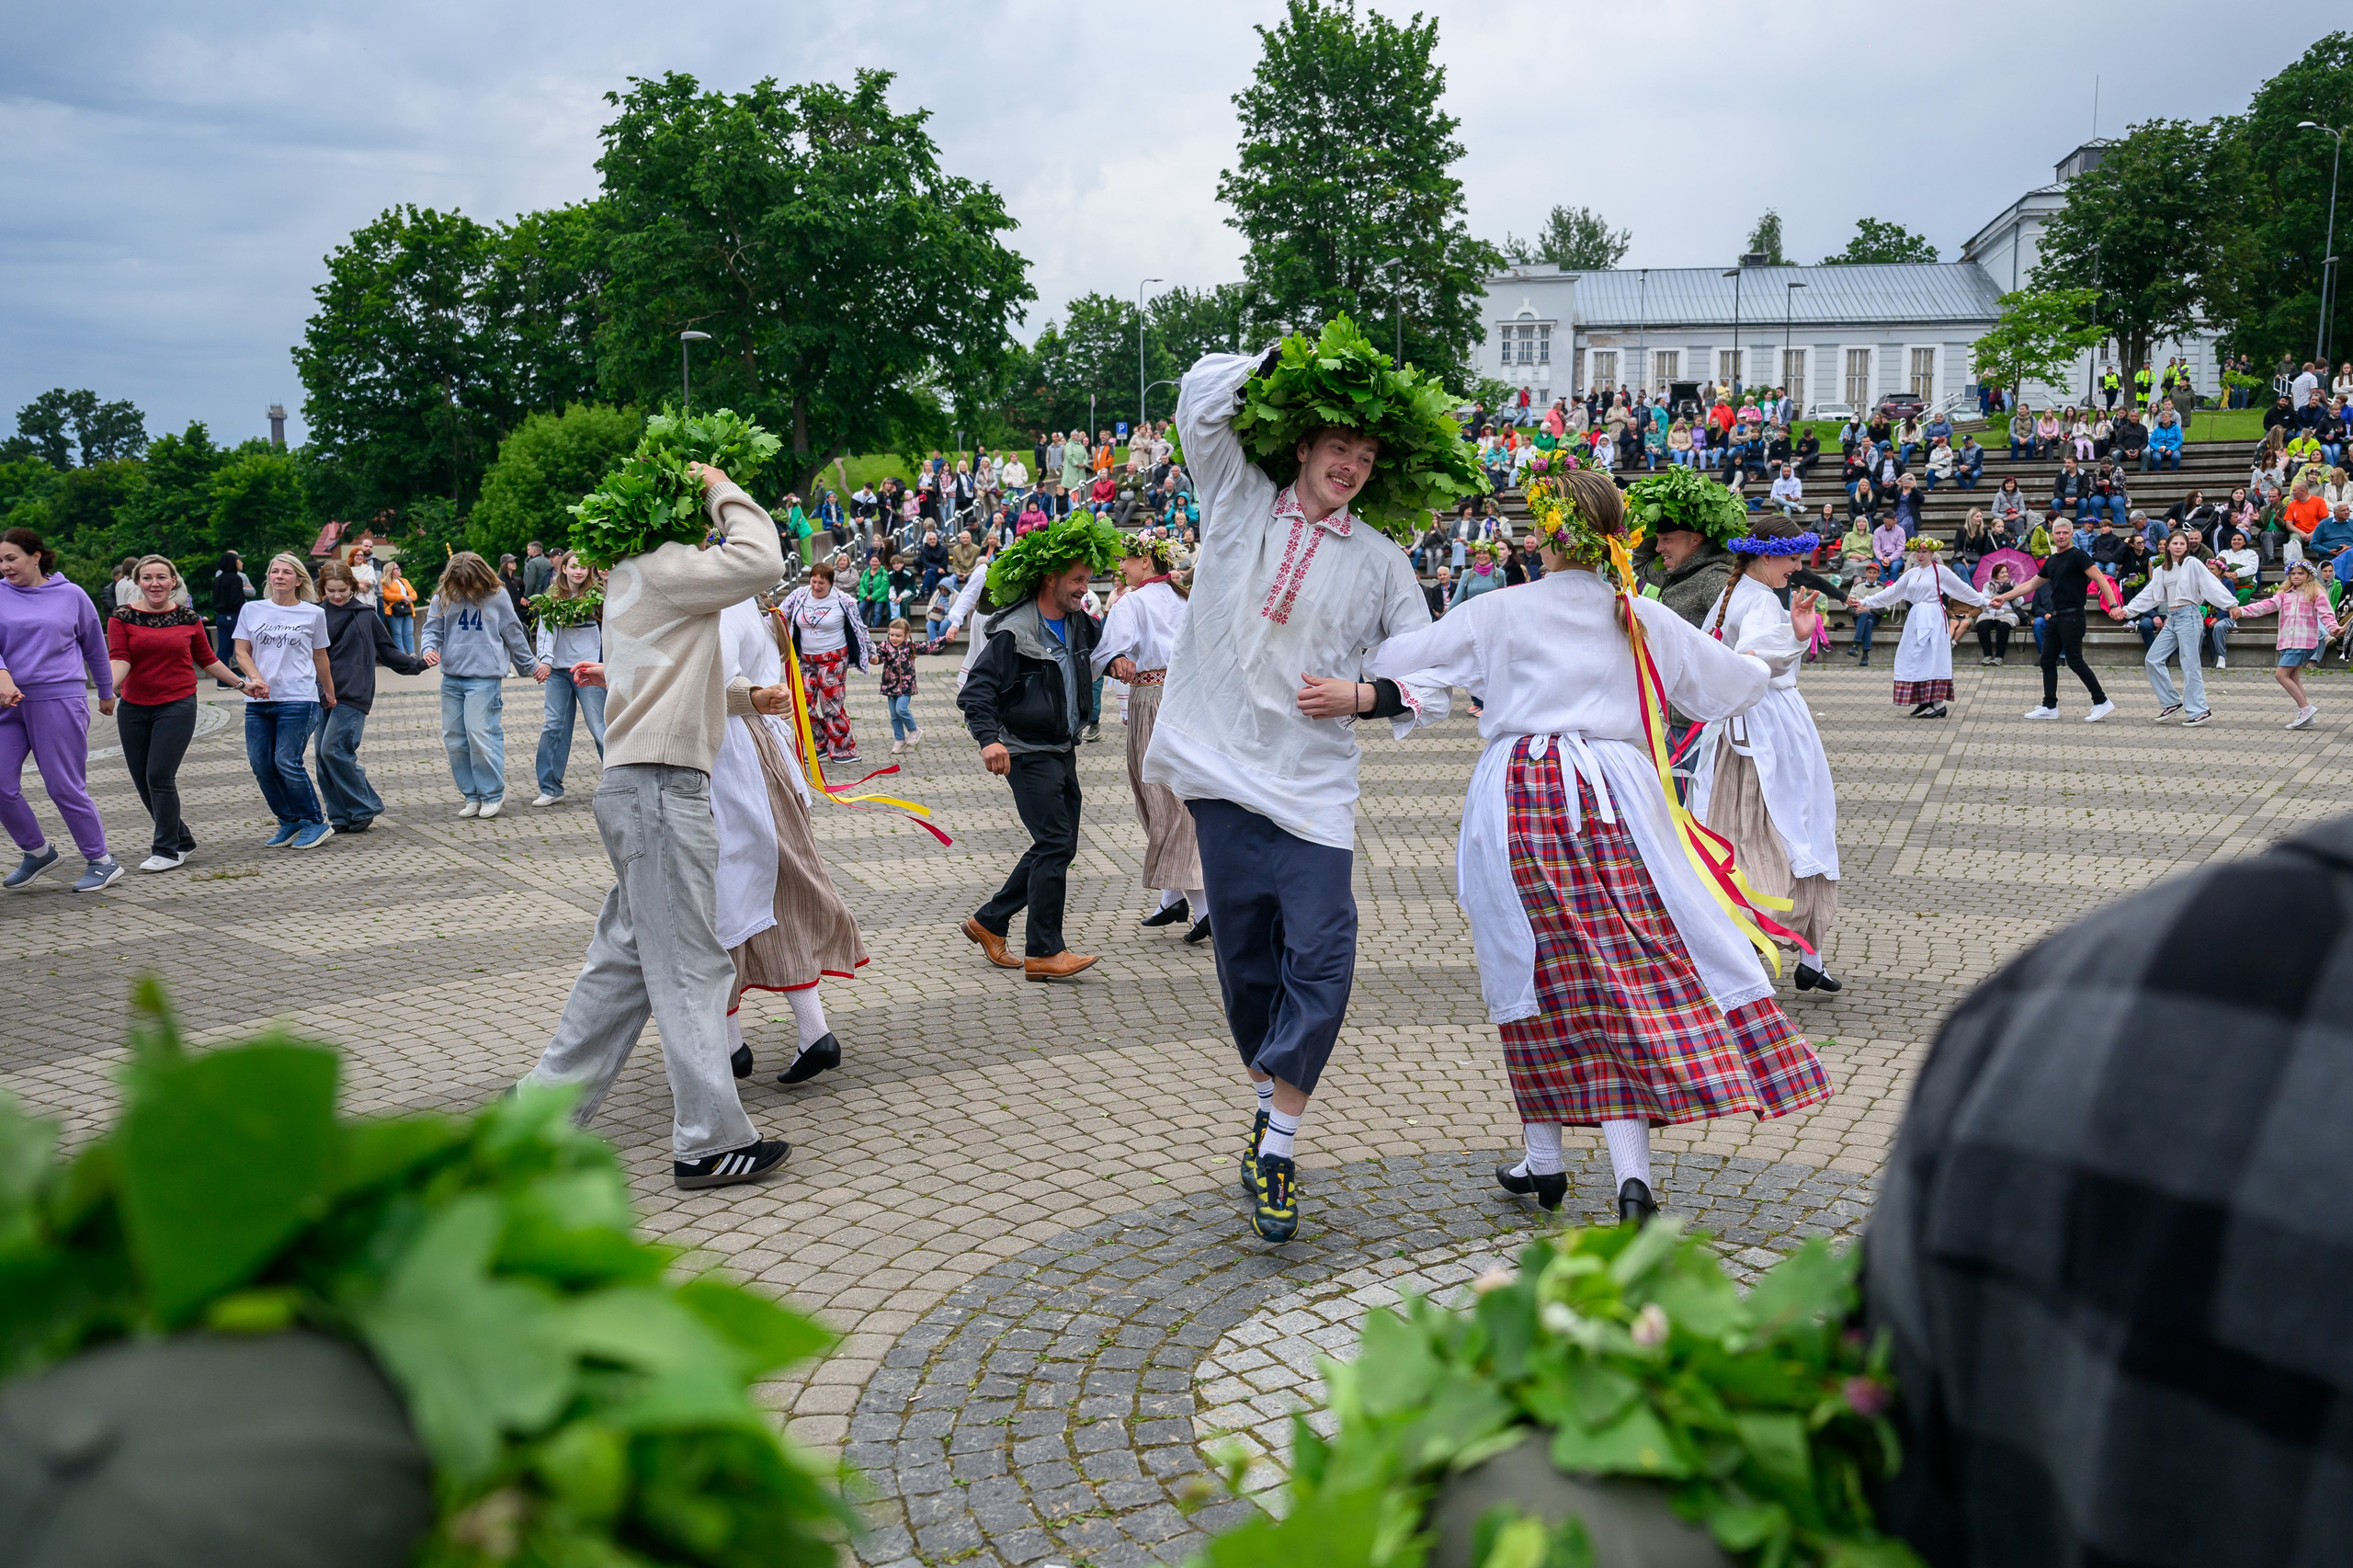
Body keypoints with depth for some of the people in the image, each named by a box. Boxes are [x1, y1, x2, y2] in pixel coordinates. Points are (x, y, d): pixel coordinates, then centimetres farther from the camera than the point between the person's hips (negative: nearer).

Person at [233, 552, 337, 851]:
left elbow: (320, 658, 13)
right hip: (258, 701, 4)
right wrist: (256, 678, -11)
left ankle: (315, 823, 4)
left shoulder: (314, 614, 4)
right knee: (260, 765, 2)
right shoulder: (252, 610, 9)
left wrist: (329, 693, 21)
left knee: (287, 763, -11)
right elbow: (242, 651, 6)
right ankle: (289, 823, 18)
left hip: (298, 699, -4)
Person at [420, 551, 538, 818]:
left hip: (485, 676, -4)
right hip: (451, 677, 5)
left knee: (480, 733, -13)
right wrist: (429, 648, -13)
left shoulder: (497, 596, 1)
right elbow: (432, 627, 10)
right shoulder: (444, 596, 7)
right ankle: (472, 795, 16)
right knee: (453, 739, 5)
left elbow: (513, 634, 9)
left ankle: (493, 794, 2)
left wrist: (529, 666, 17)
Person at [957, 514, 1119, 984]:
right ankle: (1044, 953, -5)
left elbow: (1098, 653, 30)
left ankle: (989, 921, 23)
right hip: (1028, 752, -9)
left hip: (1064, 751, 9)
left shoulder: (1078, 624, 9)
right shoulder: (1013, 632, -15)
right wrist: (989, 739, -32)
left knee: (1058, 847, 11)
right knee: (1055, 844, -12)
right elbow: (977, 689, -18)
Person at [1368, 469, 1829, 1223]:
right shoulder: (1643, 619, 11)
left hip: (1517, 793, -1)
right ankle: (1631, 1171, -10)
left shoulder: (1500, 612, 4)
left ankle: (1543, 1157, 20)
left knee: (1541, 976, 9)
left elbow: (1393, 661, 6)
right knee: (1631, 975, 0)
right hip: (1612, 795, 1)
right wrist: (1763, 645, 43)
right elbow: (1735, 684, 22)